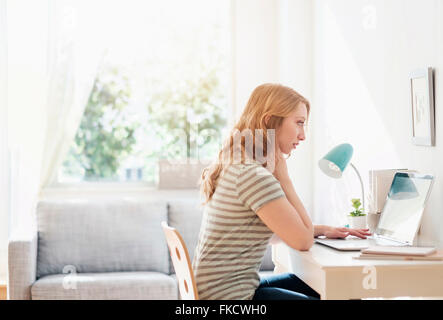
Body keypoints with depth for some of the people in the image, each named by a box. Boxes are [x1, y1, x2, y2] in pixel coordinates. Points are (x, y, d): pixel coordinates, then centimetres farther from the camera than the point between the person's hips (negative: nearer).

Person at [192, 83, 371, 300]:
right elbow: (303, 241, -18)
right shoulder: (253, 175, -23)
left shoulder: (236, 165, 9)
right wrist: (283, 176, -14)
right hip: (228, 295, -10)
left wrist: (323, 230, 9)